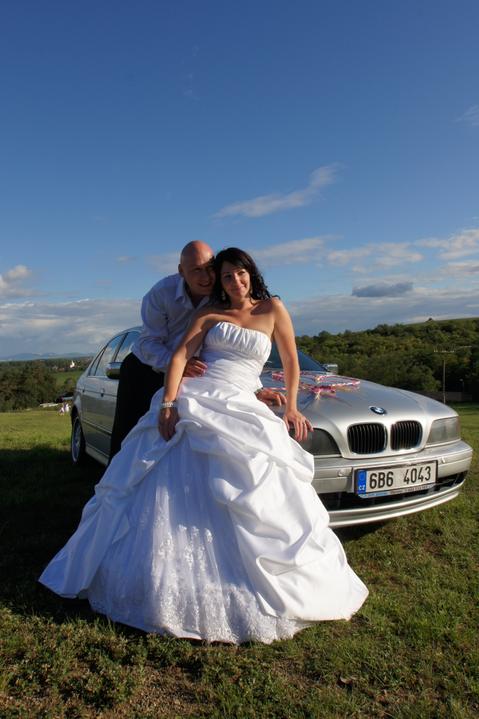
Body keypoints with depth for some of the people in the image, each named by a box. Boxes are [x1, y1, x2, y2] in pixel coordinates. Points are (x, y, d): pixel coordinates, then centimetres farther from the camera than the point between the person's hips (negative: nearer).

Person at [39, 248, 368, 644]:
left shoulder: (272, 309, 10)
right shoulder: (209, 313, 11)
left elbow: (291, 362, 14)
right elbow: (180, 357, -1)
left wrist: (291, 408, 8)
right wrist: (167, 404, -14)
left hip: (239, 410, 0)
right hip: (193, 401, 0)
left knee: (251, 498, -8)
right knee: (170, 491, -4)